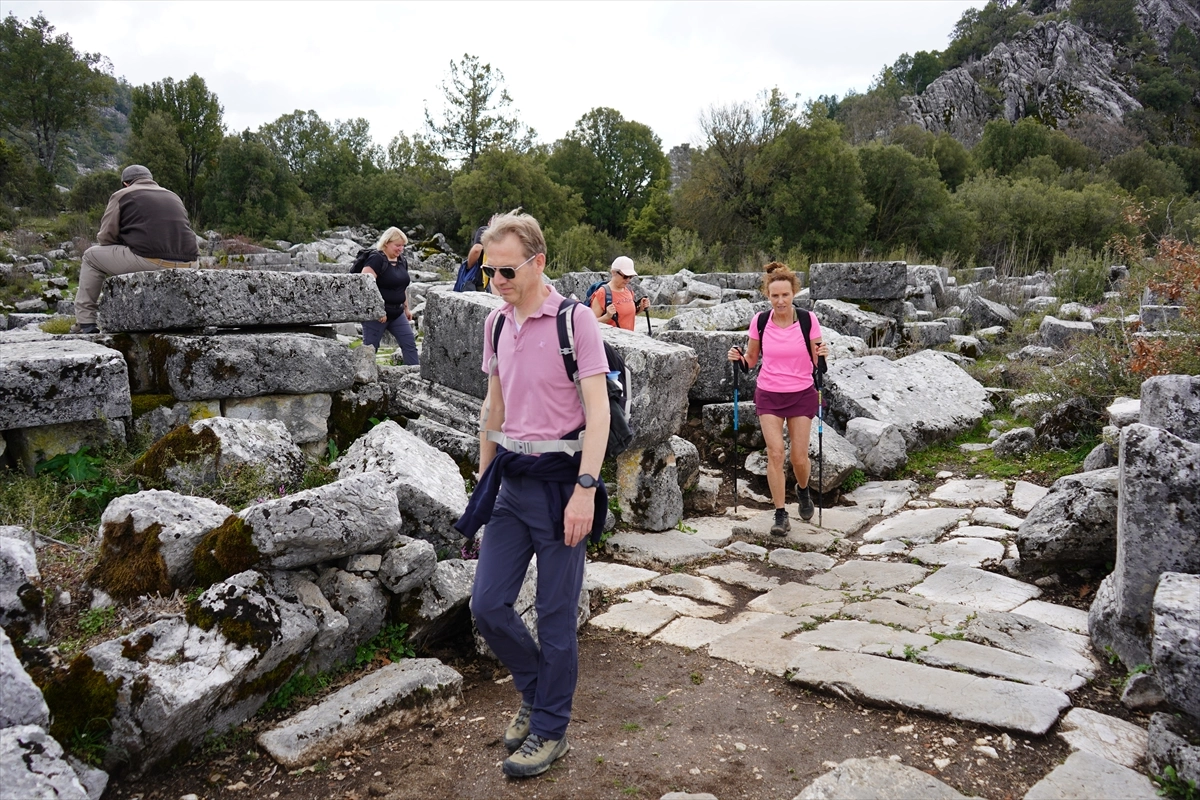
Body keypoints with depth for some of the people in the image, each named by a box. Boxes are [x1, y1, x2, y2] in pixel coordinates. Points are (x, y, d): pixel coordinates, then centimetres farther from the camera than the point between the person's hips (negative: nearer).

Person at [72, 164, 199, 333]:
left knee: (91, 256, 20)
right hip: (188, 267, 5)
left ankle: (85, 322, 16)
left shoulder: (122, 195, 13)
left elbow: (105, 237, 7)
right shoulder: (174, 196, 27)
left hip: (149, 262, -4)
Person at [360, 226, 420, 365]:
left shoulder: (402, 261, 11)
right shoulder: (376, 259, -14)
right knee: (370, 348, 0)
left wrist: (406, 308, 22)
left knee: (410, 344, 5)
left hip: (397, 312, 8)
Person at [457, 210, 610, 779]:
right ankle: (537, 691, 32)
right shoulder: (496, 323, 8)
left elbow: (598, 411, -14)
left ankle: (550, 729, 23)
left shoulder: (575, 320, -11)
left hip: (559, 480, -6)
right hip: (511, 480, 6)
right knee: (487, 604, 6)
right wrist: (483, 477, 17)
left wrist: (585, 489, -20)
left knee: (555, 615, 4)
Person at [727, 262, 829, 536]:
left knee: (799, 457, 2)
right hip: (769, 395, 1)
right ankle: (780, 514, 2)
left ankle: (803, 491, 37)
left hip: (801, 395, 0)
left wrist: (822, 354, -21)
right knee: (775, 453, -8)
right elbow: (751, 360, 7)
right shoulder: (759, 321, -6)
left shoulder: (808, 320, -9)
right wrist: (739, 358, -13)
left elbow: (816, 361, 0)